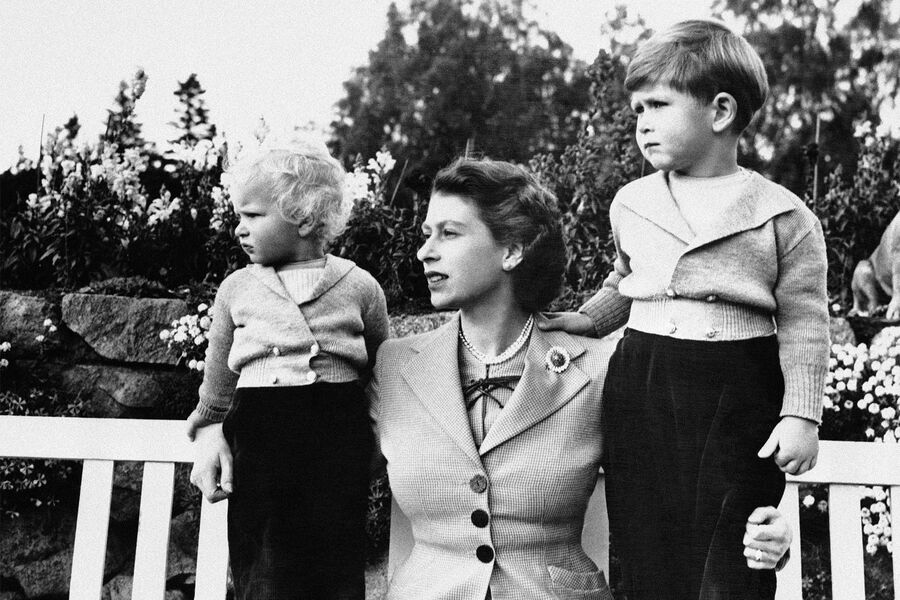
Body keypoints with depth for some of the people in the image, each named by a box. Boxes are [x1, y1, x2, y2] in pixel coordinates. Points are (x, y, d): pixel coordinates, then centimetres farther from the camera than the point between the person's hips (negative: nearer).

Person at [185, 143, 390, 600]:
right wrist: (210, 437, 1)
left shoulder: (359, 287, 2)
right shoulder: (237, 288, 8)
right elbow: (217, 385, 15)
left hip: (339, 447, -1)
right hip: (258, 444, 1)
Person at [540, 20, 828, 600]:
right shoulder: (631, 204, 9)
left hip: (736, 398, -3)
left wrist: (801, 414, -8)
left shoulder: (784, 216, -4)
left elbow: (803, 324, -3)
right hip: (639, 388, 4)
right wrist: (588, 319, 13)